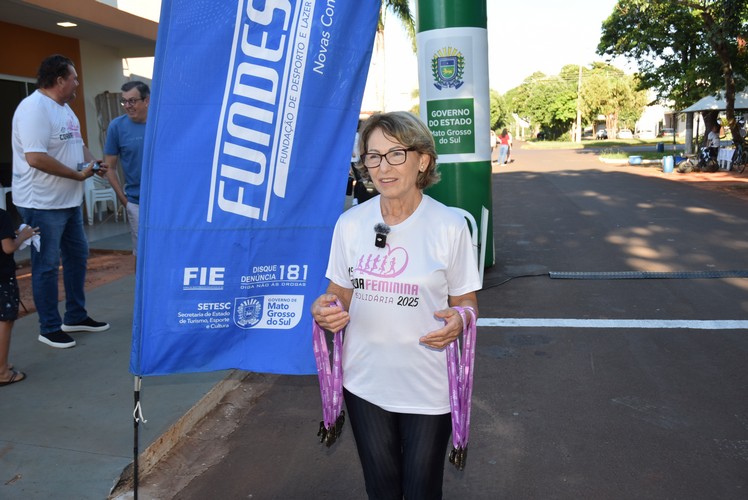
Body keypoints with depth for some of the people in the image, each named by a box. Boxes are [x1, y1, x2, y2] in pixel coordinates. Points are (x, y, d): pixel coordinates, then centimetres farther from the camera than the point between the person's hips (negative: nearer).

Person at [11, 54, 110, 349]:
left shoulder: (65, 109, 13)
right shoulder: (34, 108, -19)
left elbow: (78, 145, 21)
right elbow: (35, 158, -27)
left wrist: (93, 163, 0)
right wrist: (78, 175, -19)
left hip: (68, 201, 10)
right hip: (42, 203, -10)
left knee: (77, 256, 16)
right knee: (46, 266, 1)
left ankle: (76, 317, 30)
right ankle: (49, 328, 14)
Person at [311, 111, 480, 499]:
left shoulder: (450, 226, -11)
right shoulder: (350, 223, -3)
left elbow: (465, 299, 0)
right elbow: (340, 292, 8)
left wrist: (458, 319, -23)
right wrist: (324, 310, -15)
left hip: (427, 387, -2)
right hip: (365, 382, 3)